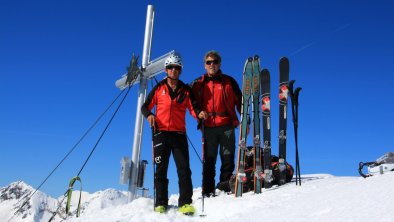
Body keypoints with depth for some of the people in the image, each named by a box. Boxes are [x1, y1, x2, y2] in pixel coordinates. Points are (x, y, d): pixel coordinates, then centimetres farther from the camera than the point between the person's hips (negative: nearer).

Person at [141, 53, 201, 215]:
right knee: (161, 169, 2)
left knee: (184, 168, -8)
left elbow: (193, 108, 8)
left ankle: (185, 203, -5)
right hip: (161, 133, 0)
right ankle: (161, 203, 9)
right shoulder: (159, 88, 10)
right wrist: (149, 115, -12)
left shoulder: (186, 90, 12)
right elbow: (145, 106, 9)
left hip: (179, 134, 1)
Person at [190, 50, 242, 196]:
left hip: (226, 126, 0)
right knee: (209, 160, 3)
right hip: (208, 127, 1)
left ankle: (226, 188, 10)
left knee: (228, 159, 1)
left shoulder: (229, 81, 10)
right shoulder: (198, 84, 13)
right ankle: (208, 191, 8)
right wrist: (198, 112, -4)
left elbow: (240, 101, 12)